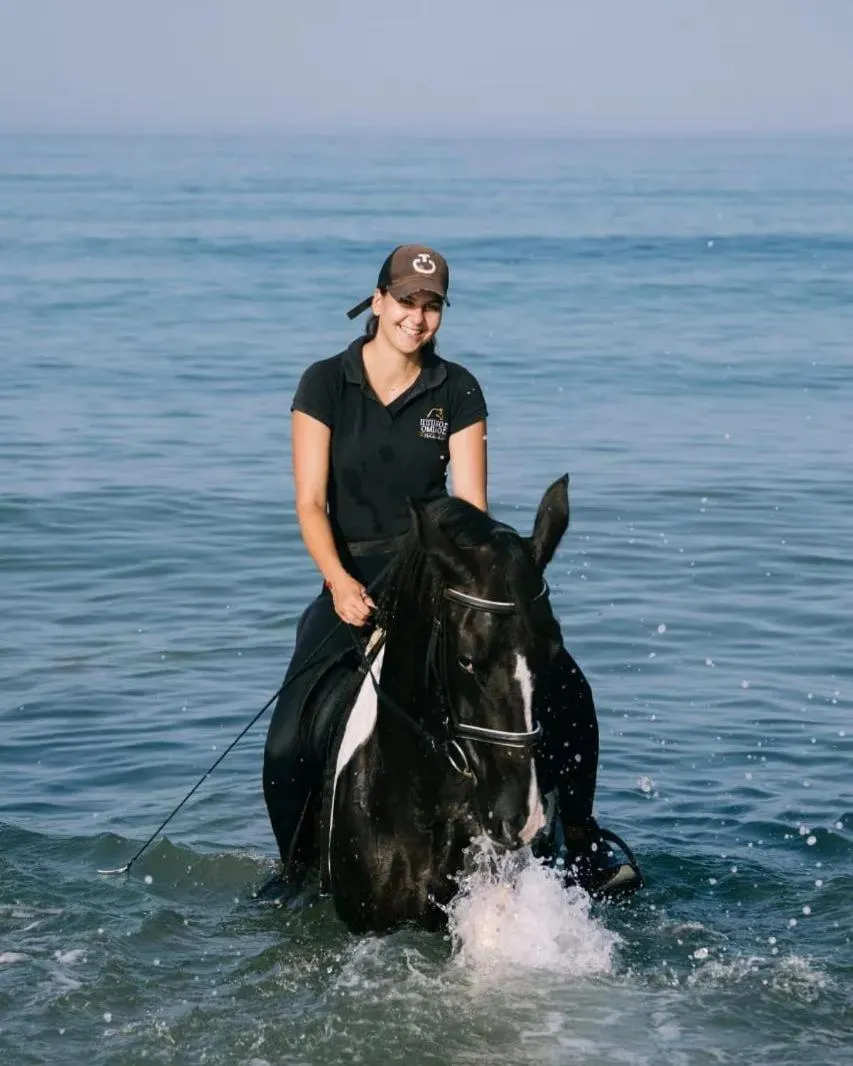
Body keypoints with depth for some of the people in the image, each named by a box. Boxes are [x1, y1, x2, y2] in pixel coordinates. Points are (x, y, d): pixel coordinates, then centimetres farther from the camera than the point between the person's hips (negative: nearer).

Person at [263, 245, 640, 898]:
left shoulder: (458, 391, 2)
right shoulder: (326, 384, -4)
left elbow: (470, 503, -4)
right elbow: (310, 502, -11)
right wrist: (341, 583, -29)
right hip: (355, 579, -2)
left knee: (565, 691, -15)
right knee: (288, 747, -18)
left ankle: (583, 848, 2)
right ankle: (297, 870, 8)